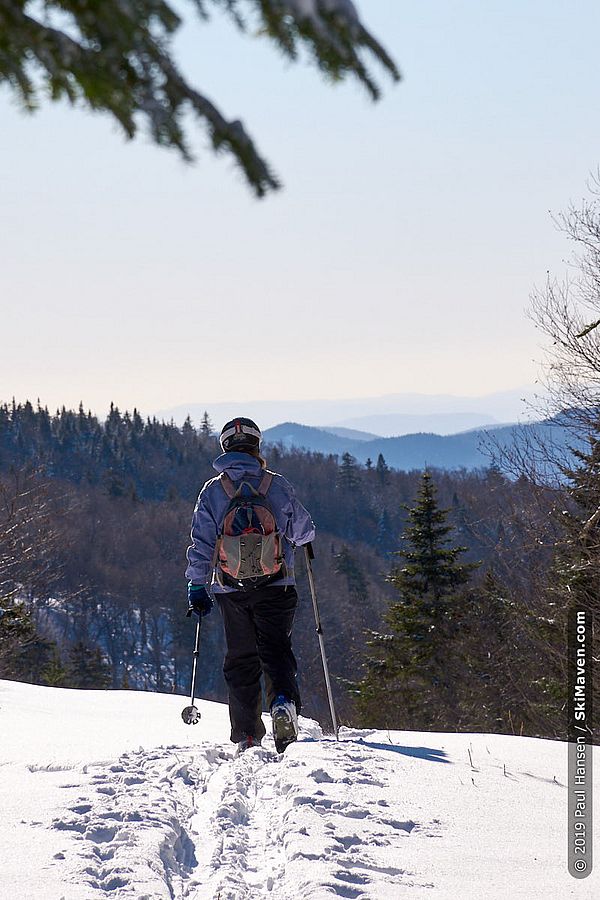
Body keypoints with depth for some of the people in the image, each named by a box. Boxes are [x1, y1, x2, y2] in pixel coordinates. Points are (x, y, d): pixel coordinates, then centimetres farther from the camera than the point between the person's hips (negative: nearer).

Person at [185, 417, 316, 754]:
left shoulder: (212, 491, 0)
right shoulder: (278, 485, -1)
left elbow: (201, 543, -2)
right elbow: (304, 531, 8)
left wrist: (197, 587, 4)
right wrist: (291, 533, 32)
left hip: (231, 589, 1)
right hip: (276, 587, -1)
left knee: (241, 661, 9)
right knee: (276, 650, 1)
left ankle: (247, 734, 5)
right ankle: (283, 702, -28)